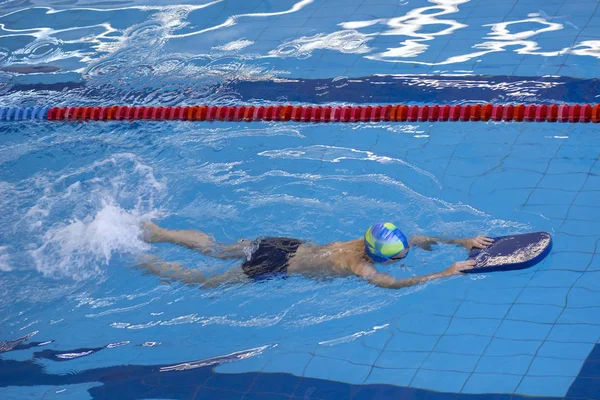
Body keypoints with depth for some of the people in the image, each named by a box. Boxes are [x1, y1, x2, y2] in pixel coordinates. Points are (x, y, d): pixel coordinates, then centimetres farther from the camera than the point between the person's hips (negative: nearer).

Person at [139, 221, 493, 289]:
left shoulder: (369, 243, -8)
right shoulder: (360, 267, -29)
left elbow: (425, 238, 0)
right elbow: (394, 284, -45)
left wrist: (463, 242, -9)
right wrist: (444, 274, -42)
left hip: (286, 245, 7)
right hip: (276, 267, -7)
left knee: (215, 249, 22)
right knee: (206, 282, 9)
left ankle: (153, 231, 29)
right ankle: (143, 264, 19)